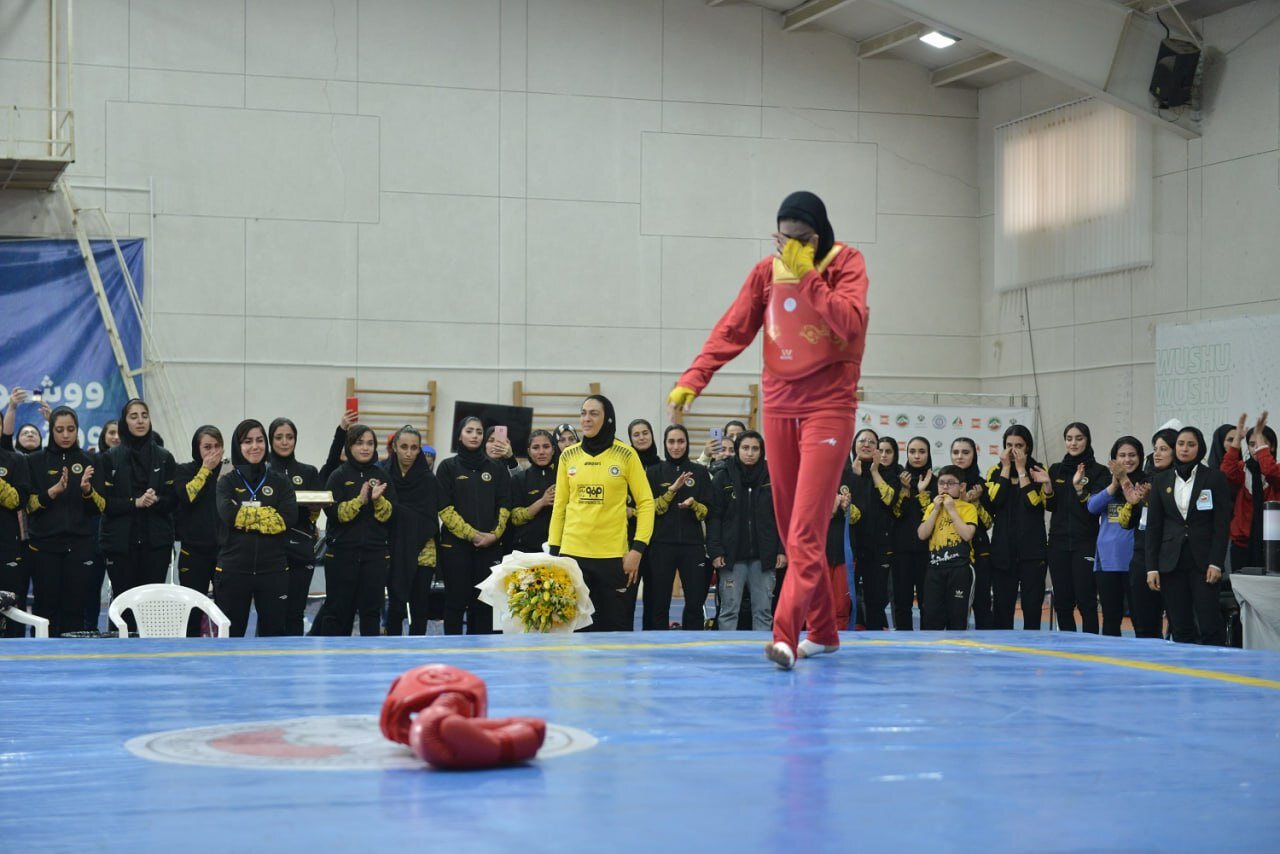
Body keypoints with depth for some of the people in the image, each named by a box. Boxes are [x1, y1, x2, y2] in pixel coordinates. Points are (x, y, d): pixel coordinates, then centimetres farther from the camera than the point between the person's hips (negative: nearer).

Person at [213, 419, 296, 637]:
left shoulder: (280, 481, 8)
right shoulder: (227, 481, 5)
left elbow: (288, 517, -9)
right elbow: (228, 515, -14)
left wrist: (246, 515, -10)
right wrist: (267, 513, -10)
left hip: (273, 570, 1)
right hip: (233, 569, -1)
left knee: (273, 633, 6)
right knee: (230, 634, 6)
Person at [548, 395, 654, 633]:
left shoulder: (626, 455, 0)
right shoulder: (568, 456, 8)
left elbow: (646, 503, 0)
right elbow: (559, 506, 11)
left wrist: (638, 549, -8)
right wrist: (553, 550, 5)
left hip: (613, 556, -2)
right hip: (572, 555, 2)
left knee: (609, 626, 3)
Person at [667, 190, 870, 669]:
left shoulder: (846, 264, -3)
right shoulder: (767, 271, 7)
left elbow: (850, 323, -19)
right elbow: (732, 331, 1)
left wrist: (807, 274, -18)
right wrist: (692, 379, -11)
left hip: (828, 409, -5)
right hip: (779, 408, 5)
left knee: (806, 529, -15)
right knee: (791, 529, 7)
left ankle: (786, 635, -23)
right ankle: (822, 630, 19)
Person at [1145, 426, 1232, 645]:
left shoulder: (1215, 478, 2)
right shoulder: (1160, 481, 10)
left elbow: (1222, 524, -2)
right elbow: (1153, 526, 9)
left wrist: (1216, 563, -10)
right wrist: (1151, 567, 2)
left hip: (1203, 560, -3)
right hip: (1171, 562, 3)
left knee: (1210, 627, -9)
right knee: (1180, 629, 2)